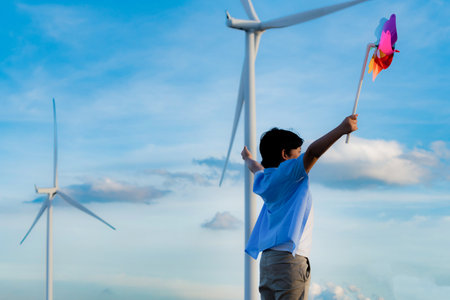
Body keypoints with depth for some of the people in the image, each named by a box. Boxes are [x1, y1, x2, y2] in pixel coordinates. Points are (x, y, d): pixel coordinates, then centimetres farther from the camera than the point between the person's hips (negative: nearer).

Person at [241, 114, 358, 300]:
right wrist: (342, 129, -28)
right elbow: (312, 152, -21)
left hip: (267, 259, 9)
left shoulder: (265, 180, 18)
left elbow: (257, 169, 42)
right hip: (289, 259, -9)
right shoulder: (287, 173, -5)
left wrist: (248, 159, 65)